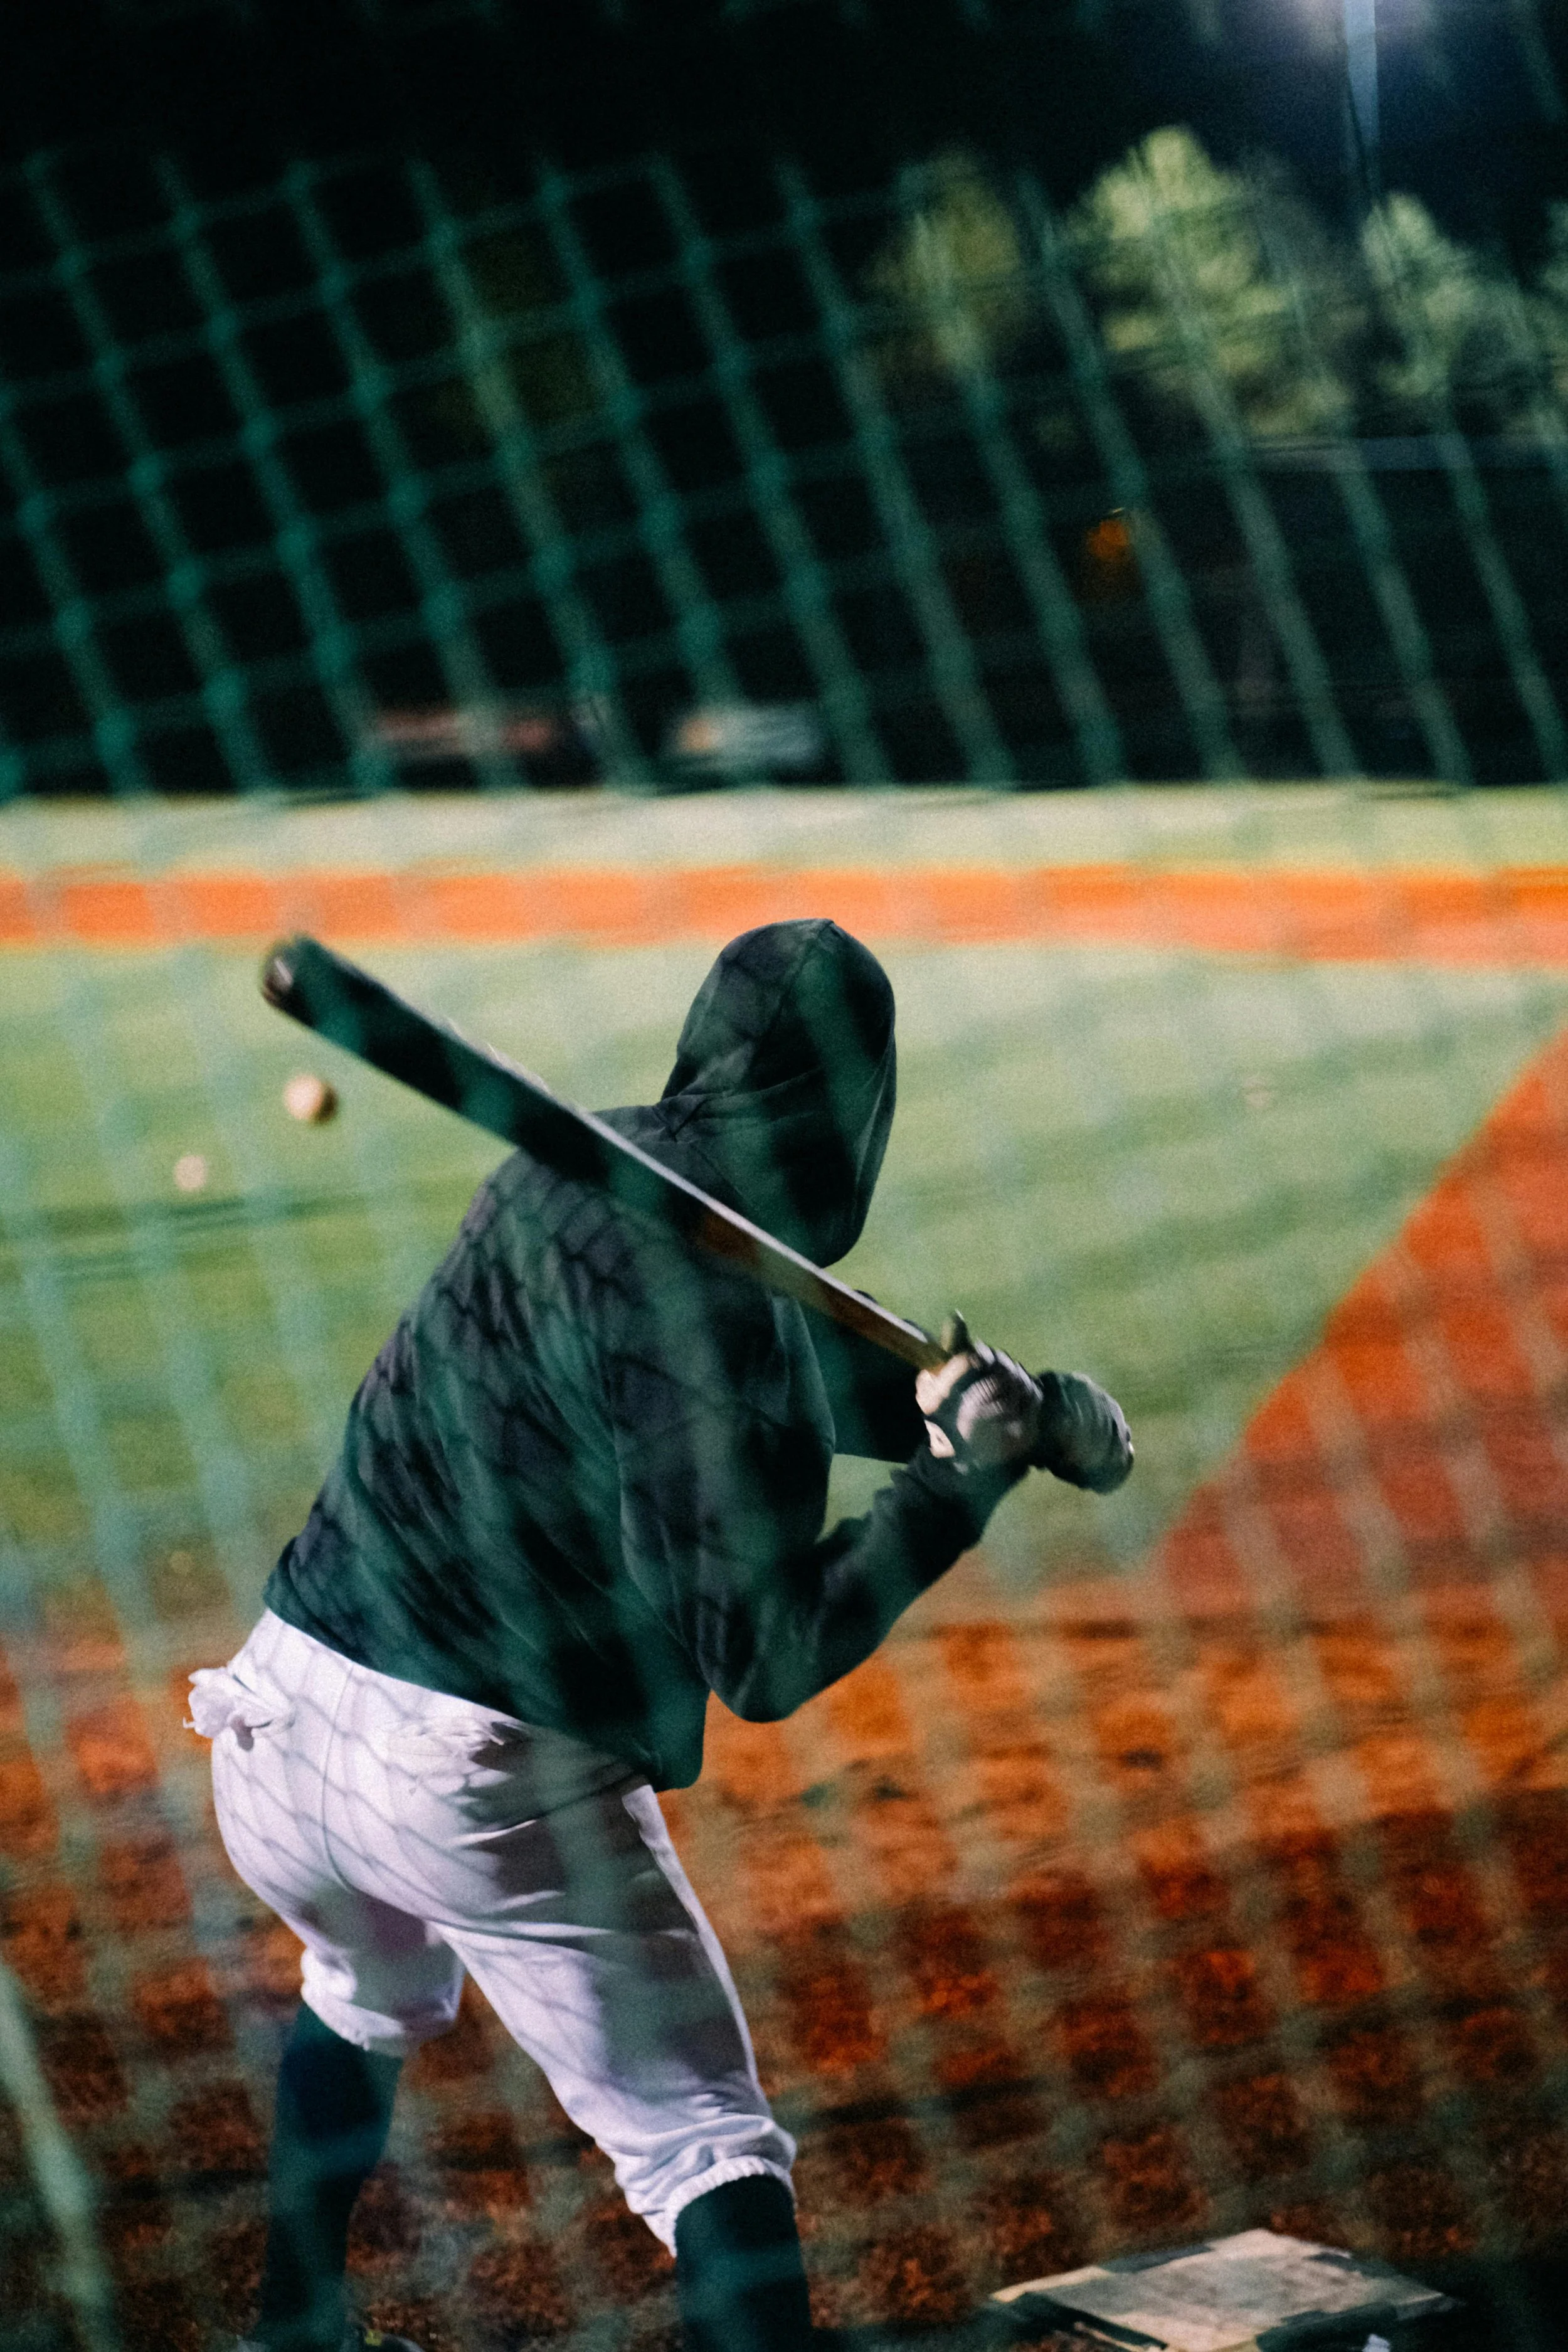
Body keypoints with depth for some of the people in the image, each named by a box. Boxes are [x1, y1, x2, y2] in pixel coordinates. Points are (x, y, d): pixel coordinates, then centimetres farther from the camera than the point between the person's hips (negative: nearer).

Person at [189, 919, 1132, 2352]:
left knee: (375, 1994, 37)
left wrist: (1035, 1408, -1)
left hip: (280, 1714, 8)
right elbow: (767, 1663, -17)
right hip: (489, 1775, -8)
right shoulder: (706, 1297, -18)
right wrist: (969, 1477, -11)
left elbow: (854, 1374, 16)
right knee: (708, 2148, 1)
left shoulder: (575, 1174, 7)